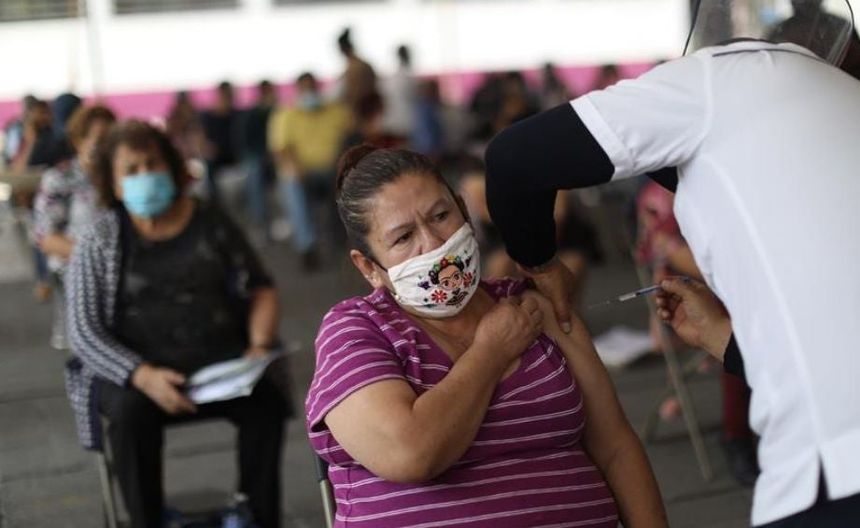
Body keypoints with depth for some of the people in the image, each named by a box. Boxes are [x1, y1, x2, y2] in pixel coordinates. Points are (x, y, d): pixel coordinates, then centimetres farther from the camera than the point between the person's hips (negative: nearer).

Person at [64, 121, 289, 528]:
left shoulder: (210, 223, 10)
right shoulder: (99, 242, 4)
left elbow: (260, 290, 14)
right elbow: (83, 333, -4)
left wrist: (259, 345, -7)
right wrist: (143, 376, -21)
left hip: (220, 357, 2)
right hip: (135, 368, -1)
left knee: (266, 401, -28)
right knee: (132, 412, -34)